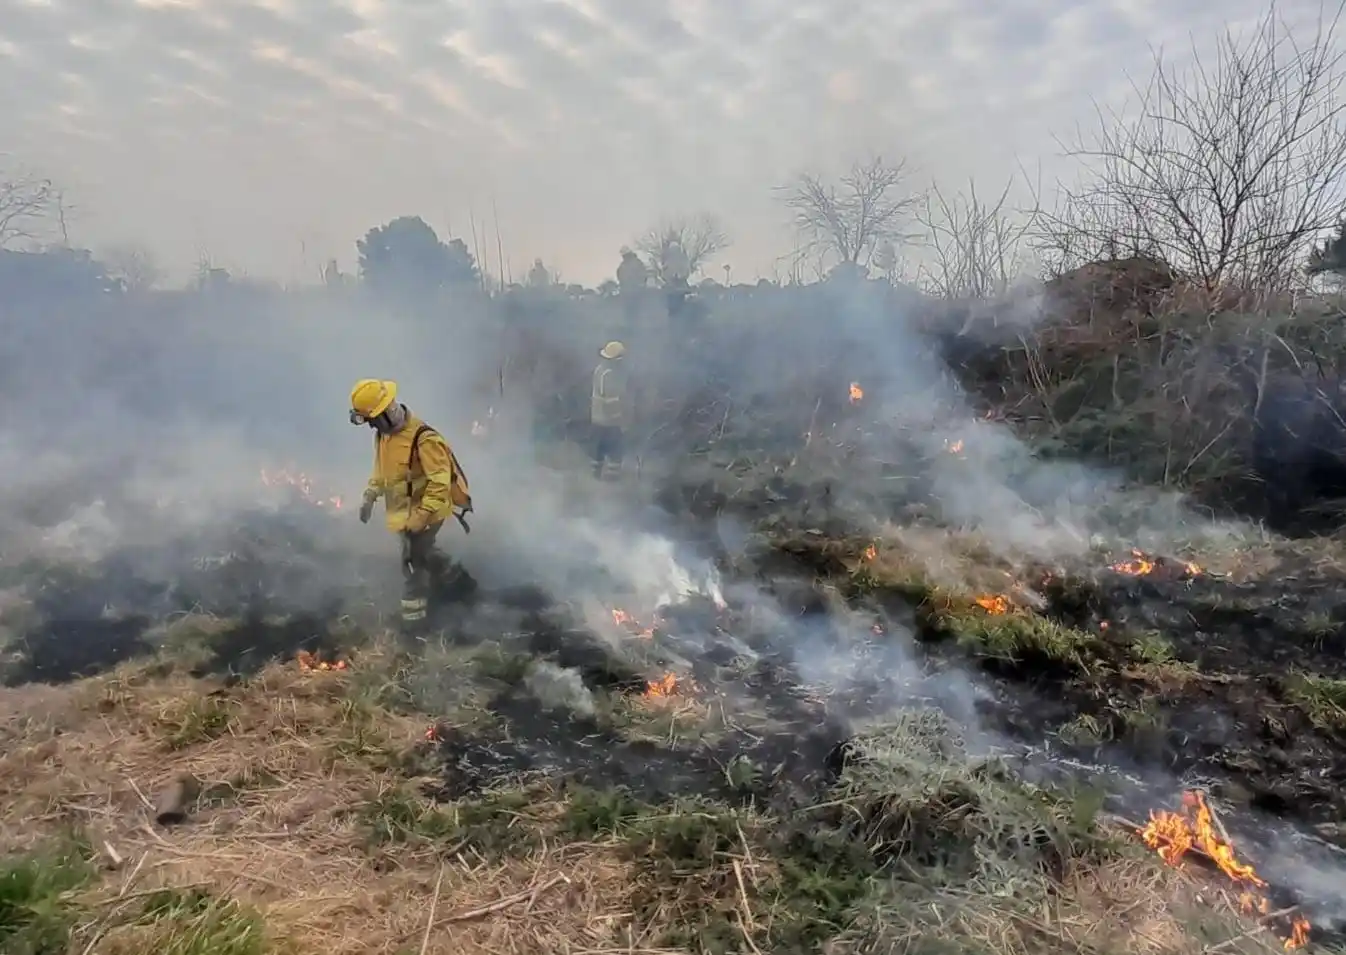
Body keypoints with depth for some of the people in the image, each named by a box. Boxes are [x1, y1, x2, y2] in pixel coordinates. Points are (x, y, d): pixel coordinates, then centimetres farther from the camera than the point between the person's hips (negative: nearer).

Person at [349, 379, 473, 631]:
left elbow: (440, 481, -29)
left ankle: (413, 619, 10)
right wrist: (369, 496, 7)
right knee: (423, 551, 25)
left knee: (413, 562, -3)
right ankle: (450, 580, 50)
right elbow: (381, 470, 17)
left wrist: (422, 515, -30)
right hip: (403, 511, 9)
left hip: (425, 512, -9)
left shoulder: (423, 438, -29)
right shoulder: (382, 434, 0)